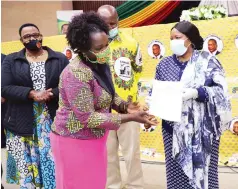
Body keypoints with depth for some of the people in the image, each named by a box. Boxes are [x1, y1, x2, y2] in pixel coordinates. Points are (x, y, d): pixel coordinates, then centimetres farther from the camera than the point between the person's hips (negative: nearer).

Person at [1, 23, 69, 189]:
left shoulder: (60, 59, 7)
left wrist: (51, 94, -18)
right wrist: (31, 94, -18)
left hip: (54, 123, 0)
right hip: (22, 125, 1)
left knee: (55, 167, 1)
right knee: (25, 169, 3)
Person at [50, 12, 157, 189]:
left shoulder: (101, 65, 0)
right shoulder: (76, 74, -26)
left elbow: (108, 94, 15)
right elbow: (88, 118, -27)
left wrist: (125, 107, -6)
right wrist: (130, 117, -25)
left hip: (94, 137, 8)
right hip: (75, 140, -8)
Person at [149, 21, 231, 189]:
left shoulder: (207, 61, 0)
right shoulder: (164, 65, 9)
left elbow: (221, 90, -7)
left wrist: (196, 92, -21)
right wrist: (153, 104, -11)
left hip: (203, 128, -2)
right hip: (174, 128, 3)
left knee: (203, 171, -2)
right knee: (177, 173, 3)